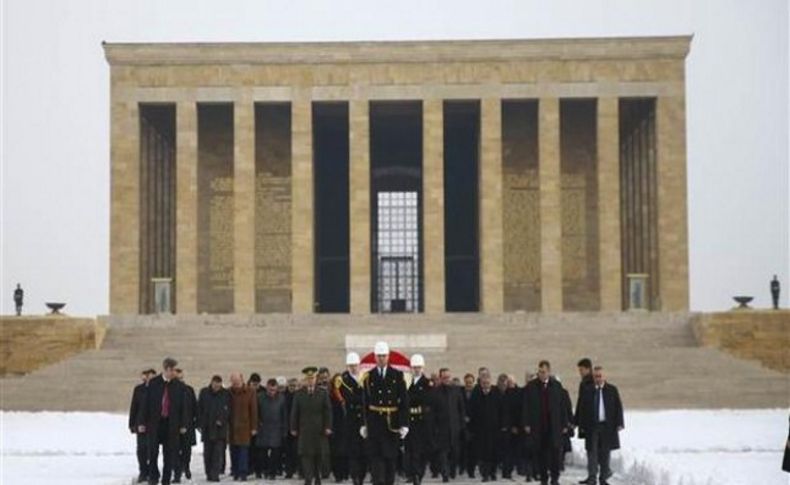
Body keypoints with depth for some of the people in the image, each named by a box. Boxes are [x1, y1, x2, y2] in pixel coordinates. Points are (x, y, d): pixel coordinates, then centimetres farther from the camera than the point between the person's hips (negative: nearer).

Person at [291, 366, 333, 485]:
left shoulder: (323, 393, 3)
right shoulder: (299, 394, 5)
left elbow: (328, 411, 1)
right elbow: (294, 412, 6)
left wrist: (328, 427, -6)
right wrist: (294, 428, 1)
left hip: (319, 429, 0)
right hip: (304, 430, 0)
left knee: (320, 455, 6)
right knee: (306, 455, -7)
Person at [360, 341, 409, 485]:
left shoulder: (397, 376, 2)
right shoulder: (368, 377, 5)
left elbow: (404, 401, 0)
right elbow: (365, 402, 6)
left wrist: (404, 424, -6)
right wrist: (364, 424, 2)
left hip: (392, 423, 0)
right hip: (374, 423, 0)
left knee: (391, 456, 7)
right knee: (375, 455, -6)